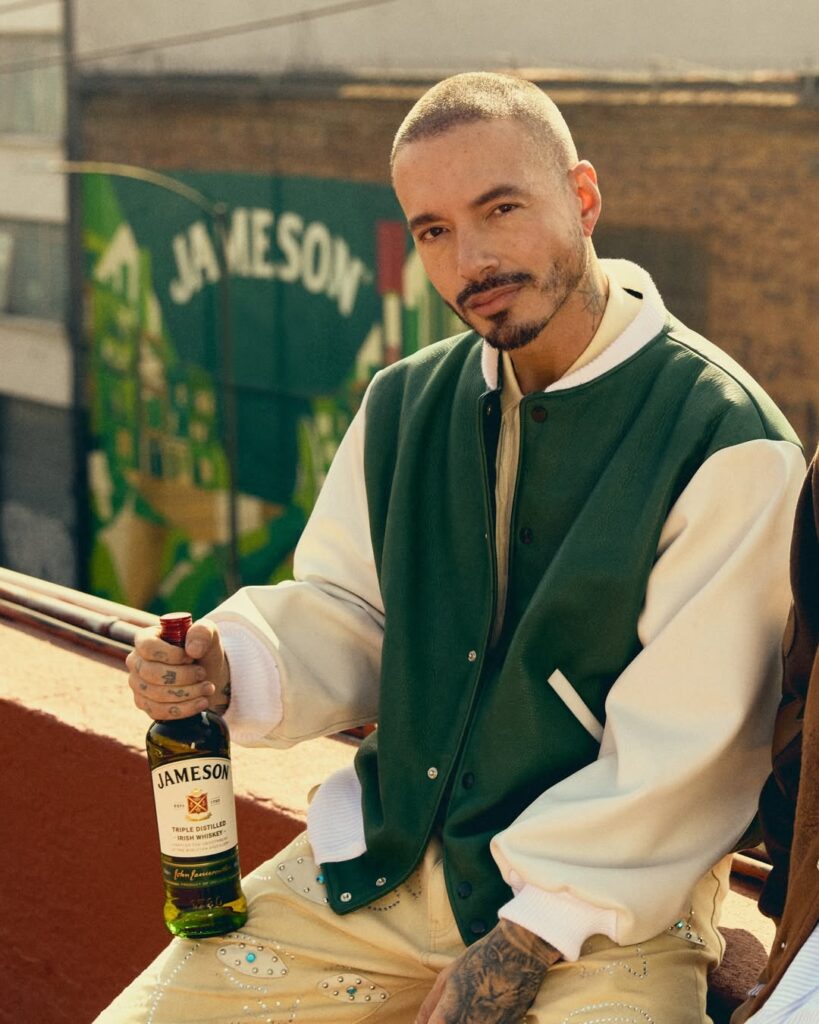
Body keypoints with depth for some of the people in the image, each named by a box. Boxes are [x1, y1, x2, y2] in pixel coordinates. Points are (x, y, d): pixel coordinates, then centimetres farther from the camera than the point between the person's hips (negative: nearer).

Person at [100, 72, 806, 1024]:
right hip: (376, 861, 5)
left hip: (605, 898, -4)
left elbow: (688, 744, -14)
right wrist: (231, 667, -10)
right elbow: (345, 617, 12)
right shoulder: (403, 404, 7)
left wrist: (528, 943, -15)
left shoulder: (729, 439, -12)